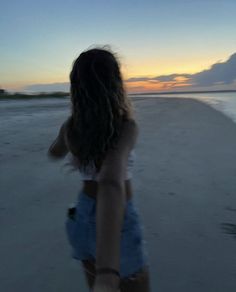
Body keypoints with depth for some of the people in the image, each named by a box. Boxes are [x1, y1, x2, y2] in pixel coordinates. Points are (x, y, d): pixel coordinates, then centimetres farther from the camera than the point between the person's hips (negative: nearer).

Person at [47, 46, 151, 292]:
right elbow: (112, 184, -45)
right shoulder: (126, 127, -26)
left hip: (83, 217, 5)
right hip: (119, 226, -5)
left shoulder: (70, 126, -10)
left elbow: (54, 153, 15)